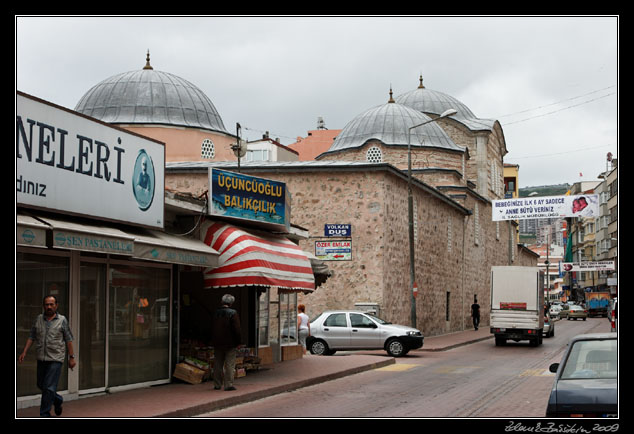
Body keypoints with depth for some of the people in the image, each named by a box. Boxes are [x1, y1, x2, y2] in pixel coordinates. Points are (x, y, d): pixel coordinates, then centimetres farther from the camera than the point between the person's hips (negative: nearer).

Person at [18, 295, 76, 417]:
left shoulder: (62, 320, -1)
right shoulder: (38, 319, 8)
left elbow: (68, 340, 1)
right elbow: (31, 337, 10)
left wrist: (71, 357, -1)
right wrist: (24, 352, 1)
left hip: (55, 359, -4)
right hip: (41, 359, 5)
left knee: (49, 388, -8)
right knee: (41, 385, 14)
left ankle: (44, 415, -2)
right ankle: (58, 400, 38)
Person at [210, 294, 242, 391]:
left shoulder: (216, 313, 5)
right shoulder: (233, 313, -12)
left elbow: (212, 329, 11)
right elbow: (237, 329, -14)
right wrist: (238, 341, -4)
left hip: (217, 344, 5)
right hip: (230, 344, -5)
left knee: (218, 365, 12)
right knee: (229, 365, -1)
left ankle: (217, 384, 16)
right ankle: (228, 384, -4)